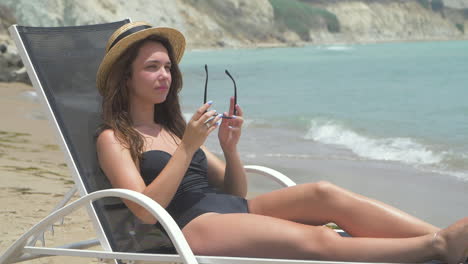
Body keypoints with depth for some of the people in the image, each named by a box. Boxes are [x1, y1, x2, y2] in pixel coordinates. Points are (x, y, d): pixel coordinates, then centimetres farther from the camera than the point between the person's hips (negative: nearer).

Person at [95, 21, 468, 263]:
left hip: (234, 209, 7)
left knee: (323, 193, -20)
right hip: (193, 226, -7)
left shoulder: (171, 127, 25)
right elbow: (147, 210, -11)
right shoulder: (114, 138, 6)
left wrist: (230, 147, 1)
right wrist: (188, 147, -14)